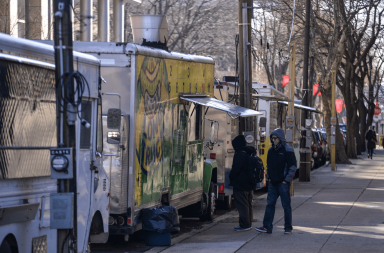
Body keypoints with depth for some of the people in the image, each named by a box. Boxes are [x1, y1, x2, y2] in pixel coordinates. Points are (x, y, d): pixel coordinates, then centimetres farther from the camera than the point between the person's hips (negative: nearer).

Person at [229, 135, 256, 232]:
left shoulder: (240, 154, -17)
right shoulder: (250, 153, 12)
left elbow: (235, 169, -19)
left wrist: (231, 178, -4)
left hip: (240, 184, -9)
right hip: (250, 184, 9)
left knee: (242, 205, -6)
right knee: (248, 204, 16)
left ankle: (244, 225, -7)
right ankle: (248, 224, 23)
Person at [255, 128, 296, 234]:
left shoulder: (287, 150, -8)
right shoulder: (271, 150, 11)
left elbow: (293, 166, -9)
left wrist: (287, 179, -12)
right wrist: (268, 177, 11)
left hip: (283, 182, -6)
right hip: (273, 182, 6)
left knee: (286, 205, 1)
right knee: (270, 204, 3)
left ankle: (288, 227, 9)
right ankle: (267, 227, 4)